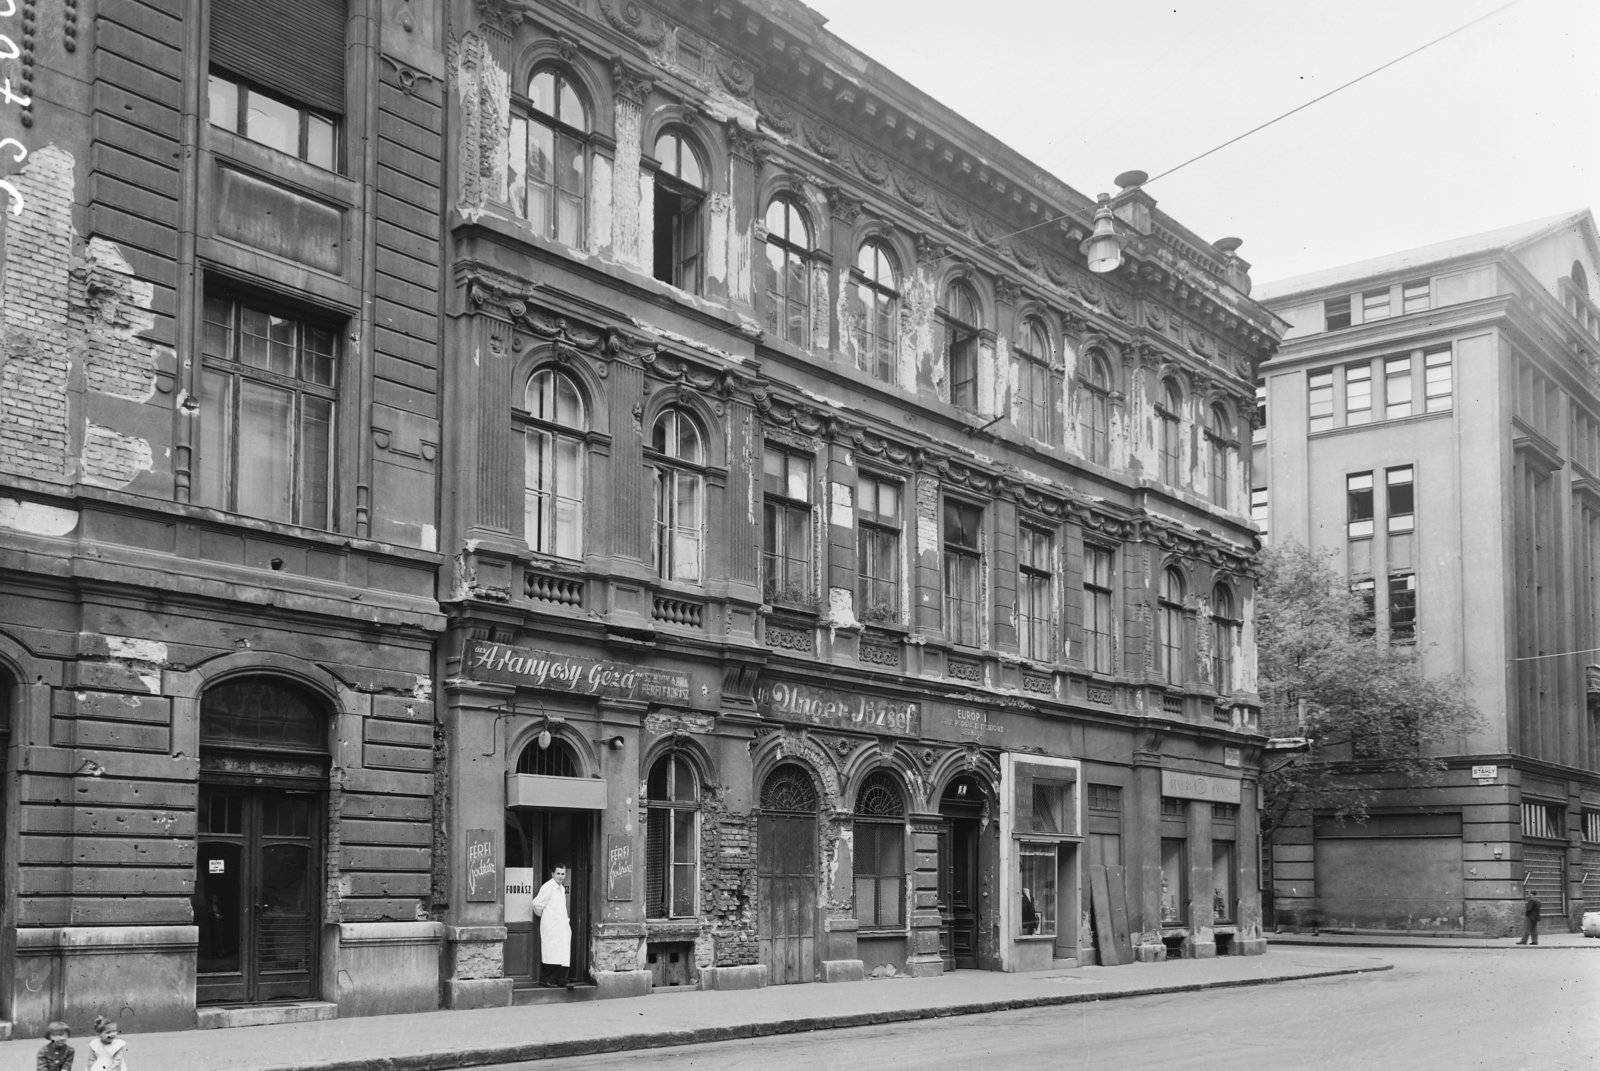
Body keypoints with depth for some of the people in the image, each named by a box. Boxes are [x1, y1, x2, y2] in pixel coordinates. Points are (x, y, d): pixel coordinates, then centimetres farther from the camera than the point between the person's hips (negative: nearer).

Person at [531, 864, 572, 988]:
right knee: (552, 954, -5)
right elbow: (537, 904, -14)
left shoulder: (561, 888, 16)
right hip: (551, 928, -8)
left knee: (564, 955, 5)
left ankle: (561, 979, 11)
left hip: (563, 926, 8)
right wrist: (542, 915, 1)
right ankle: (547, 980, 4)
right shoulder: (548, 887, -12)